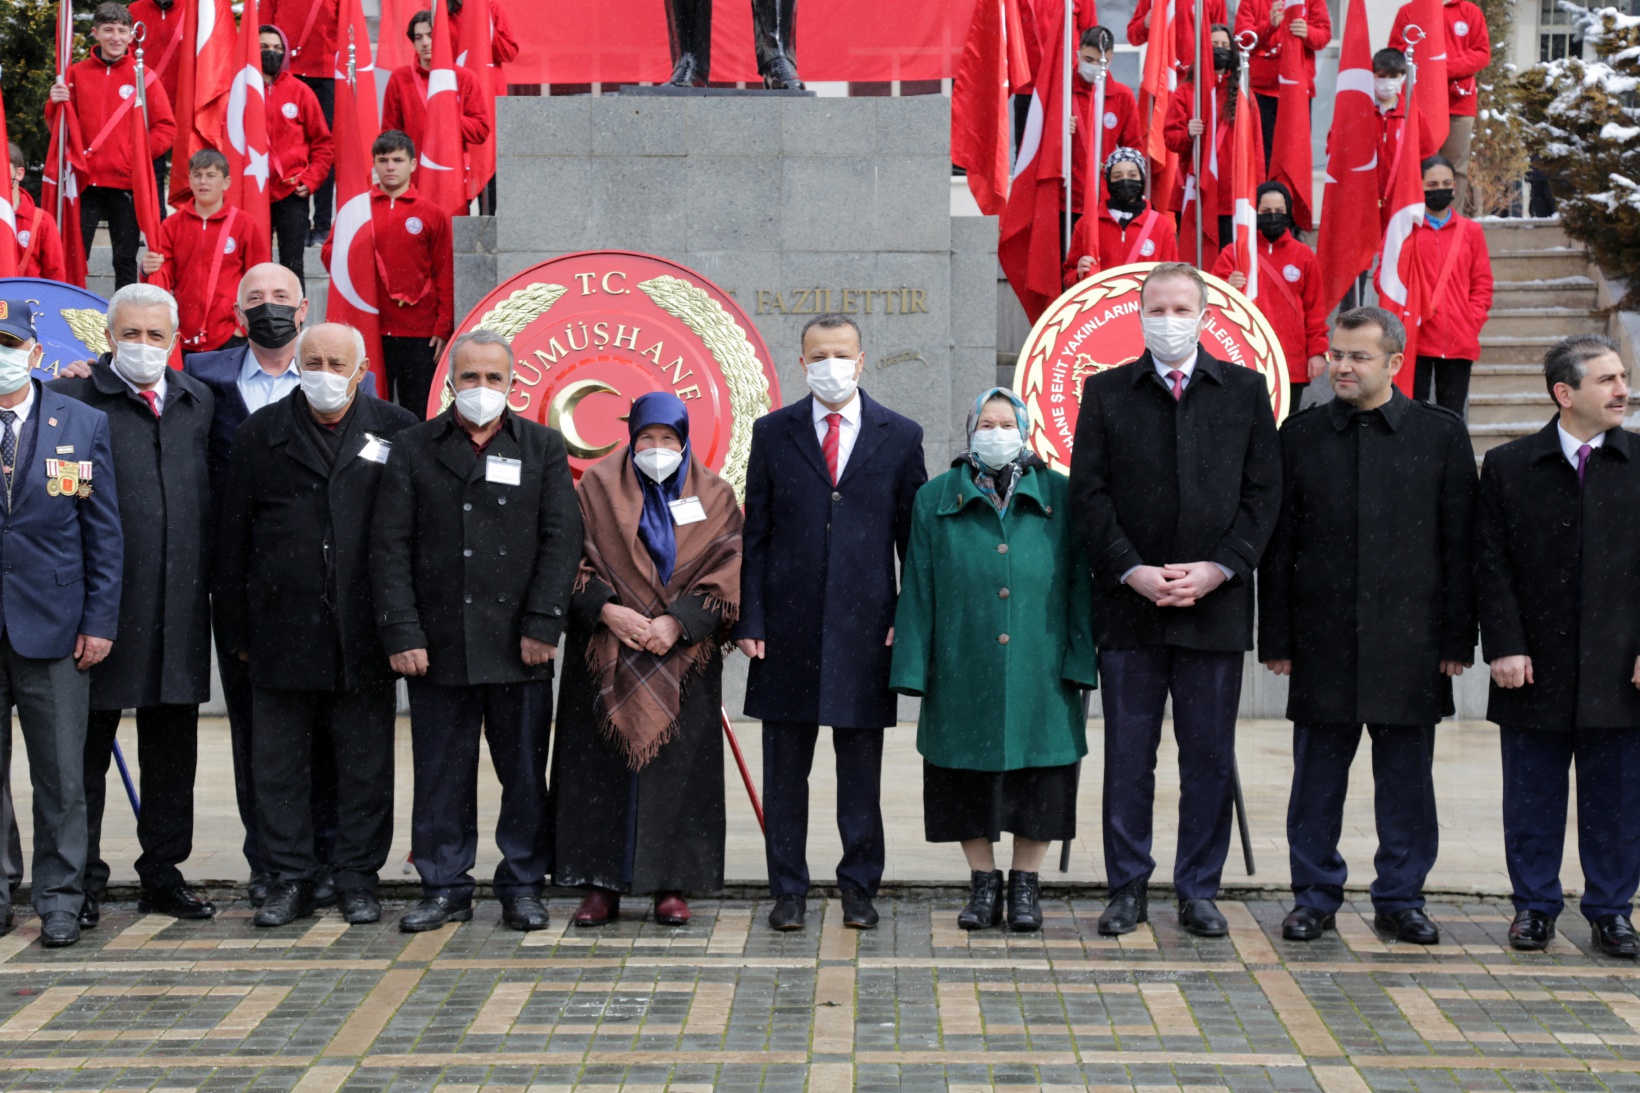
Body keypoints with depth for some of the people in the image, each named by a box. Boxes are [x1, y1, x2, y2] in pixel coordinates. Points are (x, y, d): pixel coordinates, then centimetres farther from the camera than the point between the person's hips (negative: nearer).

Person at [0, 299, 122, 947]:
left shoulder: (84, 424, 5)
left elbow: (105, 531, 4)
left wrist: (100, 621, -3)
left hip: (53, 625, -1)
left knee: (61, 775, 3)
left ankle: (58, 899, 13)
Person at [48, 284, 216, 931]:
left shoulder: (199, 404, 12)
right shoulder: (74, 400, -3)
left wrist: (206, 581, 10)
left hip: (180, 607, 4)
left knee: (172, 750, 10)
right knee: (87, 749, 4)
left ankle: (163, 875, 21)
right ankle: (81, 882, 13)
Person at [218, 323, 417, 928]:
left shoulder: (397, 431, 3)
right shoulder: (261, 434, 6)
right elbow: (235, 536, 7)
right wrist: (236, 629, 4)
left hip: (364, 633, -1)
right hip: (282, 629, 1)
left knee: (365, 765, 6)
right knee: (279, 764, 6)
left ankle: (357, 878, 18)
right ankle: (290, 880, 16)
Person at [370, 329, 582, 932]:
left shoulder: (543, 447, 8)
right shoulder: (413, 448, 7)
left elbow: (562, 539, 2)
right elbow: (390, 545, 2)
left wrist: (542, 624, -7)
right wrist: (401, 632, -6)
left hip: (519, 645, 0)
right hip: (438, 645, 0)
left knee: (525, 773, 4)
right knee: (442, 775, 5)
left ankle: (523, 887, 16)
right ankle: (444, 889, 16)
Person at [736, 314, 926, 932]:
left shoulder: (900, 436, 6)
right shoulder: (773, 433, 7)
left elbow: (914, 535, 6)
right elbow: (755, 535, 5)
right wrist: (749, 620, -2)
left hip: (865, 625, 0)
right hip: (789, 622, 0)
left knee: (862, 769, 6)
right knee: (784, 768, 5)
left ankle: (859, 887, 18)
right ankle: (787, 891, 15)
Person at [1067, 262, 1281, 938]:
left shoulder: (1244, 391, 8)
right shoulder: (1105, 392, 7)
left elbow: (1263, 492, 3)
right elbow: (1087, 494, 2)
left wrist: (1219, 567, -9)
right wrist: (1131, 570, -10)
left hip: (1215, 604, 0)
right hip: (1129, 604, 0)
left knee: (1210, 757, 5)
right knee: (1128, 755, 4)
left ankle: (1199, 892, 15)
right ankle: (1128, 889, 15)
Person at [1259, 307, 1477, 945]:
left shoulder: (1442, 436, 4)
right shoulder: (1299, 436, 6)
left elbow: (1460, 549, 3)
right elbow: (1278, 546, 6)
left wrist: (1457, 639, -1)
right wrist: (1277, 639, 1)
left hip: (1410, 642, 0)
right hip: (1323, 641, 1)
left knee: (1406, 776, 6)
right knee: (1317, 776, 5)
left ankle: (1401, 900, 18)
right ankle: (1315, 898, 17)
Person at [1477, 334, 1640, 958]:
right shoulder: (1508, 467, 3)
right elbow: (1492, 566, 1)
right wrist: (1504, 646, -8)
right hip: (1536, 671, 0)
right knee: (1532, 797, 8)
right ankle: (1534, 905, 21)